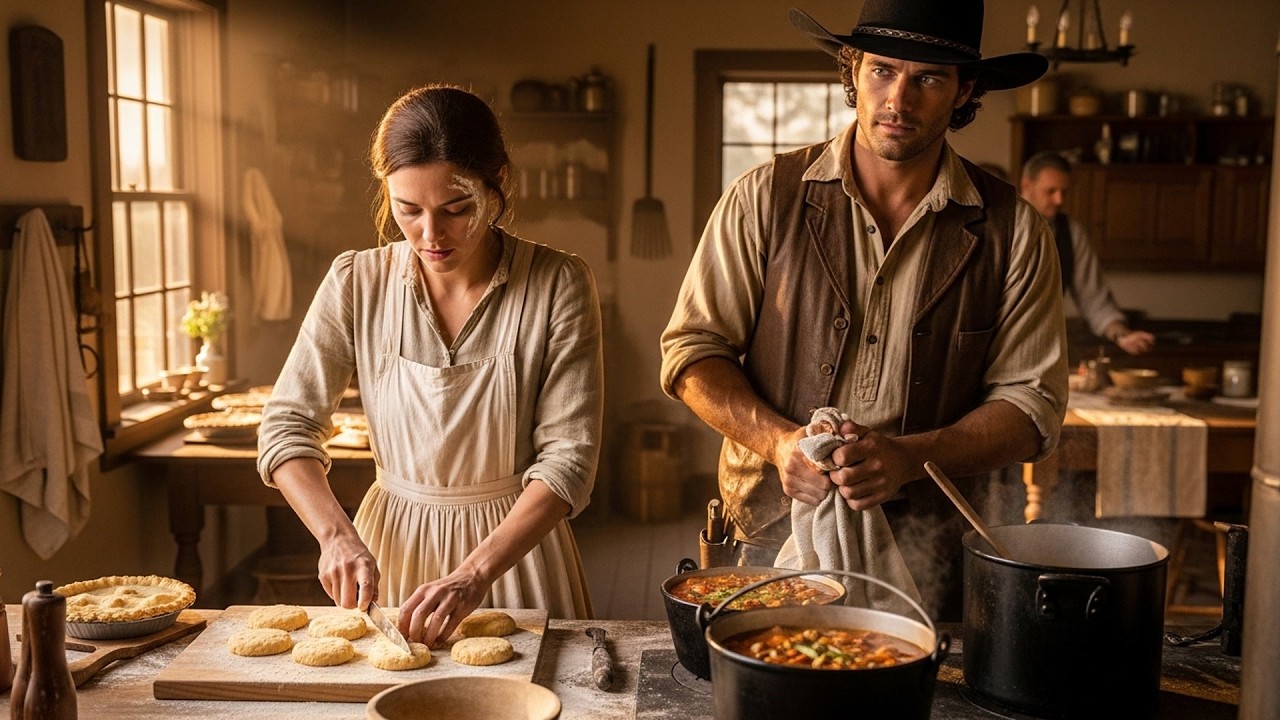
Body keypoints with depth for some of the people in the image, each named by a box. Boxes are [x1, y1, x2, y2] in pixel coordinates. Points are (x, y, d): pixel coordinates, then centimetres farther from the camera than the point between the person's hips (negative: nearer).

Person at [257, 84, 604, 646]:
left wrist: (476, 573, -29)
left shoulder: (558, 285, -15)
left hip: (516, 541, -1)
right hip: (390, 546, 2)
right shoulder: (356, 283, -8)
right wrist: (336, 535, -23)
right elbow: (287, 425, -6)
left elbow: (569, 455, -18)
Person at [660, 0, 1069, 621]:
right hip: (774, 532, 0)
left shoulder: (1012, 232, -2)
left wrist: (909, 455, -18)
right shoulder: (765, 198, -3)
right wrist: (776, 440, -18)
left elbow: (1032, 405, -1)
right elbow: (691, 351, -1)